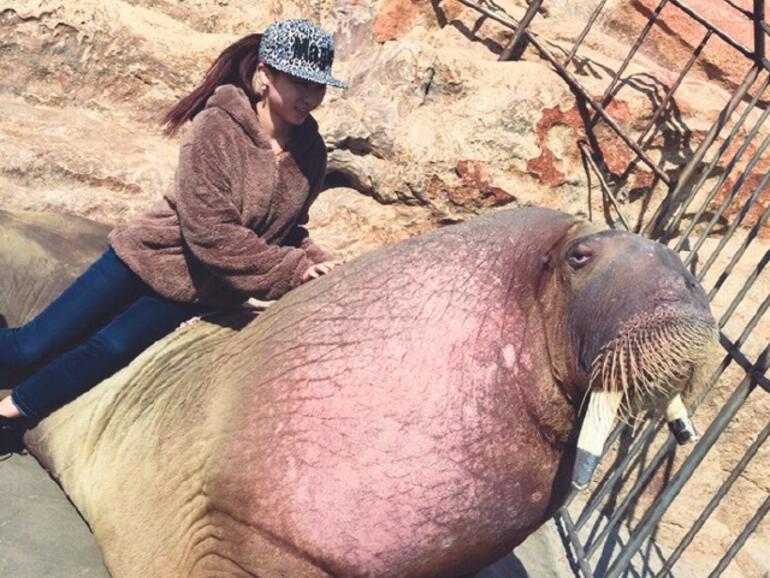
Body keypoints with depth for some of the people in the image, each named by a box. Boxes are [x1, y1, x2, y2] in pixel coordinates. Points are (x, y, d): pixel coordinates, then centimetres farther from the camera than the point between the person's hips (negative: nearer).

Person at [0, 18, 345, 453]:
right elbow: (211, 234, -26)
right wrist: (291, 271, -25)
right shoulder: (217, 129, -22)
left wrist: (314, 262, -12)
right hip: (151, 256, -4)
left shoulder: (310, 151, -7)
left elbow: (287, 230, 8)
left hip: (199, 291, 4)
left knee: (109, 350, -4)